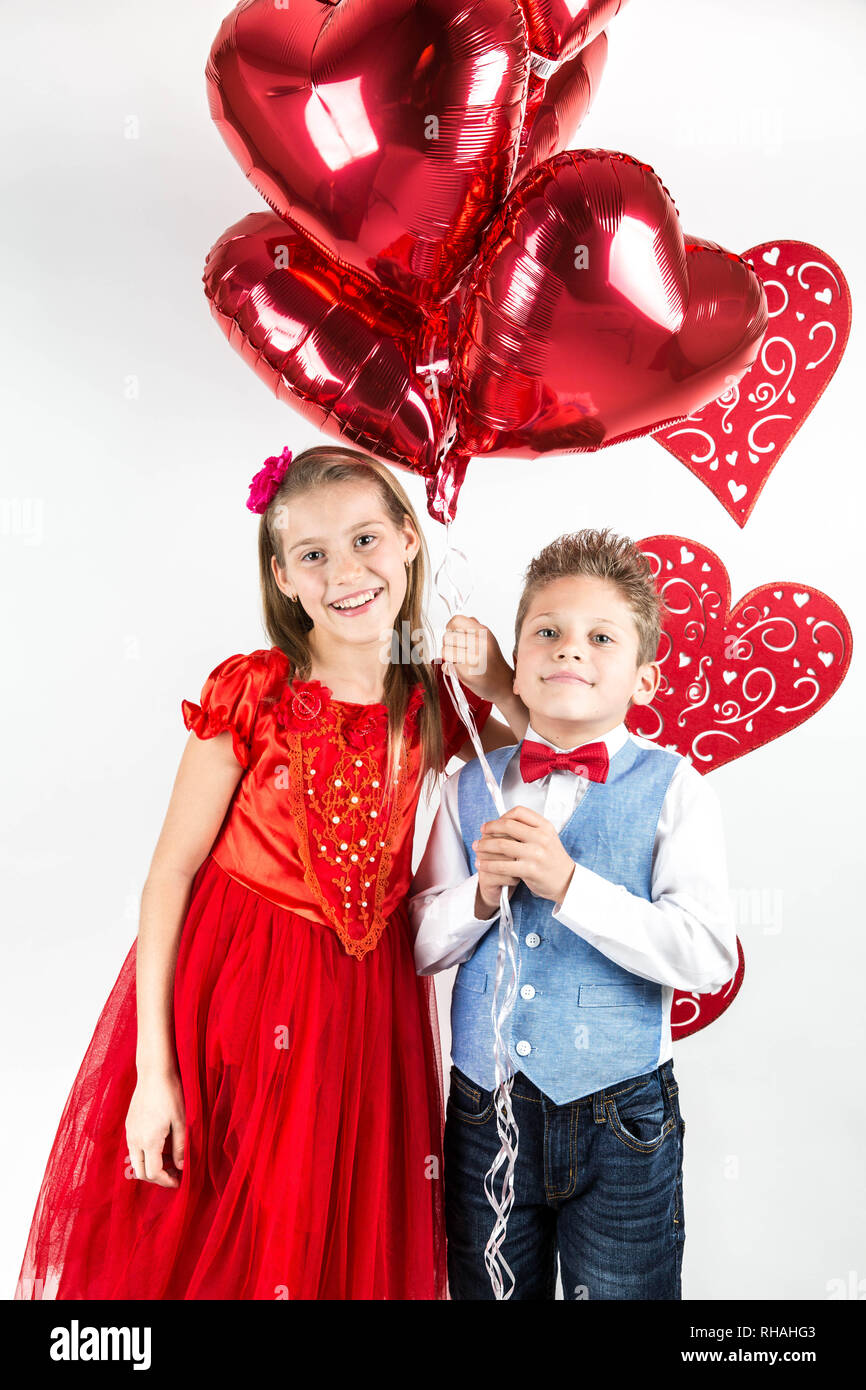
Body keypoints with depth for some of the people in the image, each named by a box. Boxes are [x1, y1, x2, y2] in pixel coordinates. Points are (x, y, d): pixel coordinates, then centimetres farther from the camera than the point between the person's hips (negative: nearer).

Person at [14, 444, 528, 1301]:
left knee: (352, 1252, 18)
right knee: (196, 1249, 15)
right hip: (229, 1002, -2)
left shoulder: (437, 702, -4)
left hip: (365, 1011, 3)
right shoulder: (252, 693, -13)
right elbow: (169, 877, -11)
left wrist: (502, 685, -13)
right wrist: (153, 1067, -13)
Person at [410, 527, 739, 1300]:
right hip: (486, 1111, 3)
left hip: (622, 1120, -2)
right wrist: (482, 893, -18)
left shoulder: (673, 789, -9)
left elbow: (709, 956, -19)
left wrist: (568, 882, -26)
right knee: (491, 1292, 20)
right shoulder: (470, 788, 0)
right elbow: (420, 945, 1)